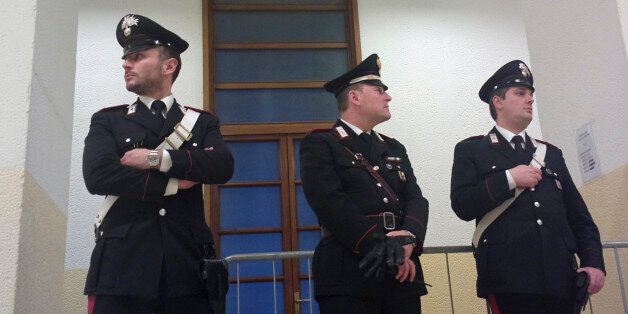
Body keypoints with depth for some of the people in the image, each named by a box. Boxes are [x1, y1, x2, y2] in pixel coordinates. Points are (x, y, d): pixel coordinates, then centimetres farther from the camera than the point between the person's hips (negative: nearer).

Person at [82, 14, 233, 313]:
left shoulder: (203, 122, 14)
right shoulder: (107, 121, 11)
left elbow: (222, 167, -5)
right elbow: (98, 176, -7)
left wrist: (158, 158, -12)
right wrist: (173, 184, -6)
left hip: (187, 266, 1)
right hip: (122, 266, 0)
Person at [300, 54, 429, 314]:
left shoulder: (394, 148, 20)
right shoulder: (320, 144, 0)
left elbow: (416, 199, 8)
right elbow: (331, 204, -13)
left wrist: (410, 236, -14)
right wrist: (384, 251, -16)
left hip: (404, 274, 6)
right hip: (348, 276, -5)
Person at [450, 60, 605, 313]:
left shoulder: (551, 153, 20)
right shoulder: (471, 150, 8)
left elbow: (580, 216, 16)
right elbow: (462, 206, -6)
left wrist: (593, 261, 2)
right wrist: (509, 179, -11)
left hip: (561, 280, 4)